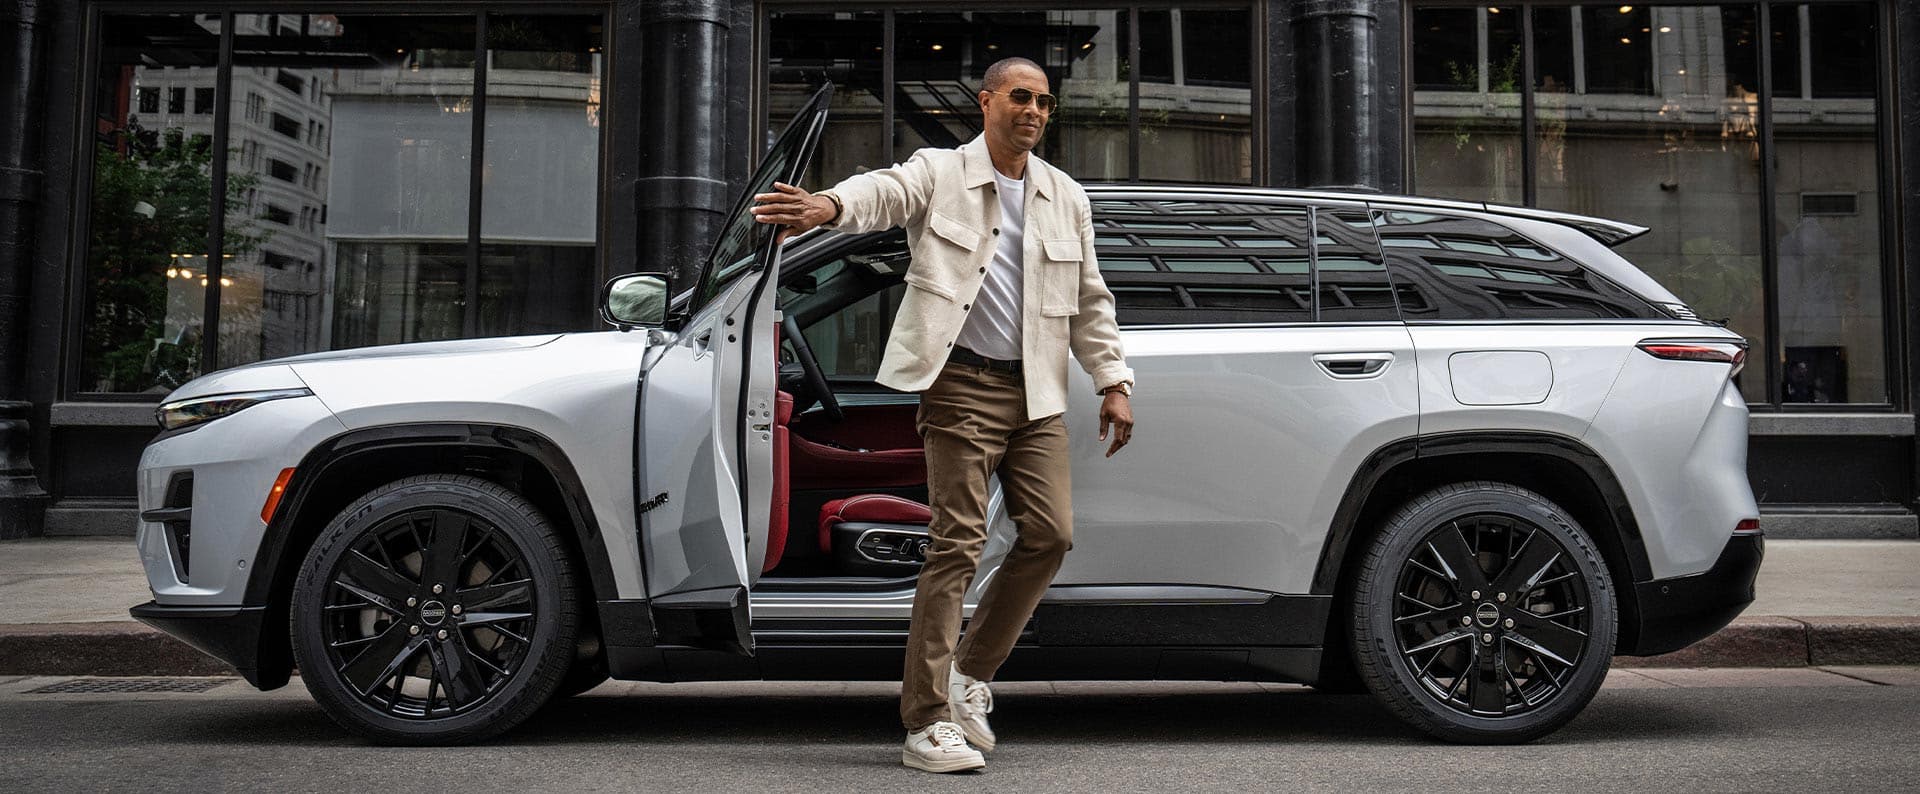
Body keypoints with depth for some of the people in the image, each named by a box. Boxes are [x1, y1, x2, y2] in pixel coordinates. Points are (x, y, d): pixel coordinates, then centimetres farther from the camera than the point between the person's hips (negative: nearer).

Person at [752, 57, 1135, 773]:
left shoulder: (1067, 199, 16)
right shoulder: (939, 174, 0)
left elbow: (1090, 303, 20)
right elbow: (885, 191, -23)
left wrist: (1113, 382, 12)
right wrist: (830, 205, -45)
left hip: (1035, 392, 6)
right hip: (961, 385, -6)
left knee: (1050, 534, -1)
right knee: (957, 545, -9)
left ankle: (971, 671, 19)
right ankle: (925, 725, -4)